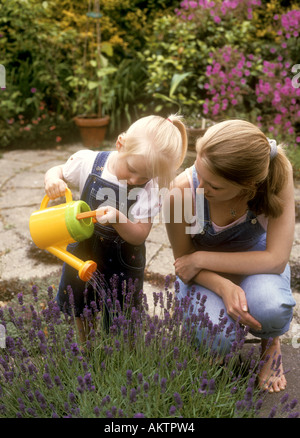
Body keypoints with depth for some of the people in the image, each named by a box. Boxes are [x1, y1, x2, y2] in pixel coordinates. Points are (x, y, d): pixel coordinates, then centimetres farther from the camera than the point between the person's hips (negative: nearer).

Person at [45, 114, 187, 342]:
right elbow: (59, 171, 1)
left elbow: (139, 236, -21)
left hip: (122, 261, -3)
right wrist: (52, 179, -23)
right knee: (80, 309, 23)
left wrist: (118, 219, -40)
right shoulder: (88, 161, -17)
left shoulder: (149, 188, -22)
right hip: (84, 251, 3)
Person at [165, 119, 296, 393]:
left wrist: (201, 259, -29)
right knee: (214, 340, -27)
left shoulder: (277, 176, -30)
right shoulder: (181, 193, -30)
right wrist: (224, 288, -33)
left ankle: (271, 341, 5)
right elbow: (184, 260, -13)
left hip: (255, 259, 1)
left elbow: (276, 259, -26)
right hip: (205, 272, 0)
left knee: (270, 307, -33)